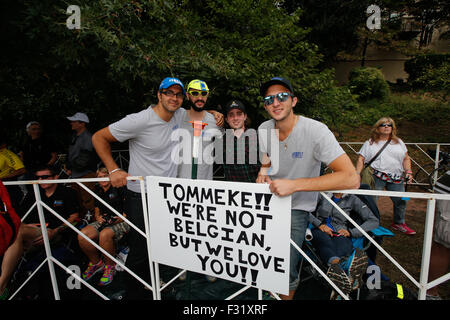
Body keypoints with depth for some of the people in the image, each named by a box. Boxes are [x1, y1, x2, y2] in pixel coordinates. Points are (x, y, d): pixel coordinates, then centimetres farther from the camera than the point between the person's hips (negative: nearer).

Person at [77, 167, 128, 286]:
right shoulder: (98, 192, 21)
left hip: (121, 222, -6)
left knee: (104, 234, -38)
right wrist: (98, 217, 3)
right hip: (103, 222, 6)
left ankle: (110, 266, -11)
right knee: (82, 235, -21)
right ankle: (96, 262, 4)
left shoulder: (119, 188, 1)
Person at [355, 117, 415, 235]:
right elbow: (361, 160, 0)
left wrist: (408, 171, 5)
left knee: (401, 202, 10)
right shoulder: (370, 143, 5)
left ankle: (399, 223, 32)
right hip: (377, 178, -4)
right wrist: (357, 174, -12)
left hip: (397, 178, 4)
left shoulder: (399, 142, 18)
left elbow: (406, 158, 20)